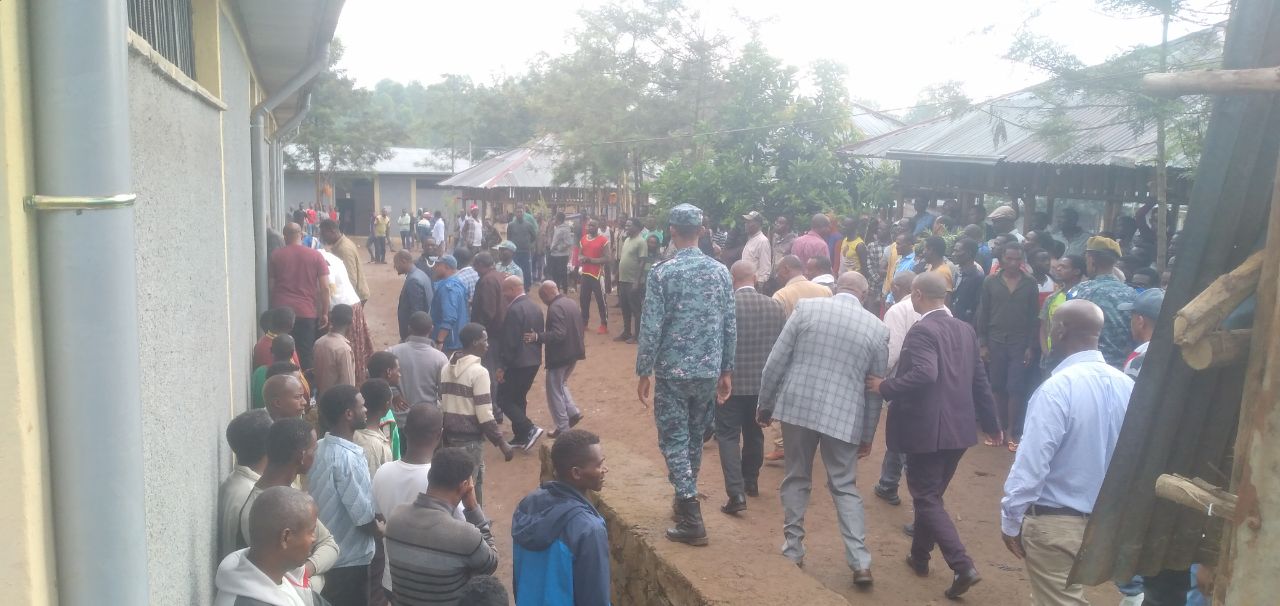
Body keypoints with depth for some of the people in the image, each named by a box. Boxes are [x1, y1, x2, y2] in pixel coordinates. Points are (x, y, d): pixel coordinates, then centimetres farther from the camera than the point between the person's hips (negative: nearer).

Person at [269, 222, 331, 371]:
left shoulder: (276, 255, 4)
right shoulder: (316, 256, 1)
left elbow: (271, 286, 8)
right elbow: (325, 288, -4)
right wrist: (324, 313, 3)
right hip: (307, 313, -1)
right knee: (305, 356, 3)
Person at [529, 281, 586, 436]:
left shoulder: (555, 308, -20)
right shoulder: (572, 302, 8)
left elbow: (558, 334, -28)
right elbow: (581, 327, 15)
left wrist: (537, 337, -31)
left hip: (560, 355, -9)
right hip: (573, 352, 9)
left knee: (554, 392, 3)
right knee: (560, 385, 26)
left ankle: (563, 428, 8)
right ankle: (573, 412, 18)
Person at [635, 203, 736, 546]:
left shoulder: (662, 273, -10)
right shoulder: (720, 271, 2)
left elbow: (650, 328, -12)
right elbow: (730, 326, 4)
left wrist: (644, 373, -2)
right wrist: (726, 371, 13)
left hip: (673, 372, -4)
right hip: (709, 371, 4)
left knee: (674, 441, 2)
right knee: (695, 439, 19)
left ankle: (692, 522, -3)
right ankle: (685, 499, 37)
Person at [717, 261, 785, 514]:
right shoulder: (775, 306, -1)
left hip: (731, 381, -4)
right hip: (763, 382, 4)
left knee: (728, 435, 1)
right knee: (753, 432, 21)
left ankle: (736, 492, -10)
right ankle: (751, 481, 36)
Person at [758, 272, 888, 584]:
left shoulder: (807, 307, -1)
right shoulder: (878, 328, 2)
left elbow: (775, 363, -2)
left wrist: (765, 405, 9)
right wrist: (868, 435, 15)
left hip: (798, 406, 0)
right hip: (843, 416, 1)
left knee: (796, 479, 16)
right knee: (845, 488, 12)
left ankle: (793, 552, 21)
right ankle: (861, 563, 8)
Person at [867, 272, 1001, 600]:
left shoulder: (921, 331, -16)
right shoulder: (966, 330, 8)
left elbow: (924, 374, -32)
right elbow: (979, 380, 13)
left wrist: (885, 387, -20)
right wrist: (991, 423, 21)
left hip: (927, 429, -8)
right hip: (959, 428, 8)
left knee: (927, 499, 1)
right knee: (931, 494, 21)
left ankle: (963, 566, -7)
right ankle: (920, 555, 33)